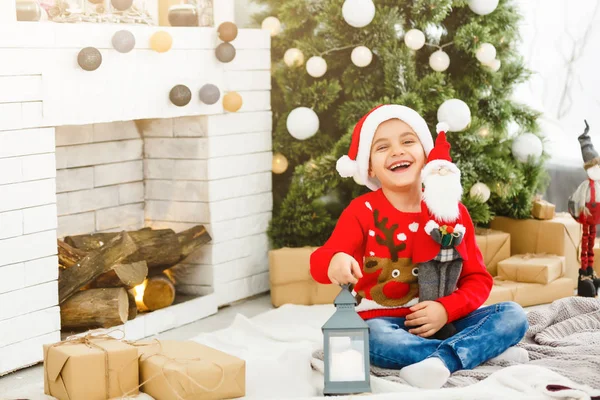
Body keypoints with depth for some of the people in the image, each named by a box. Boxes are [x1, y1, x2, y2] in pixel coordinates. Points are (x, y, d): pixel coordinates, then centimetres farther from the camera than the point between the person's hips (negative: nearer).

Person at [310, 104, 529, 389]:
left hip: (443, 320, 3)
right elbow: (319, 259, -15)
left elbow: (478, 278, 4)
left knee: (513, 315, -16)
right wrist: (334, 262, -41)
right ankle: (486, 349, -31)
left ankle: (443, 360, -38)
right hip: (385, 321, -3)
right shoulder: (363, 211, -3)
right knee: (377, 340, -38)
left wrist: (446, 309, -17)